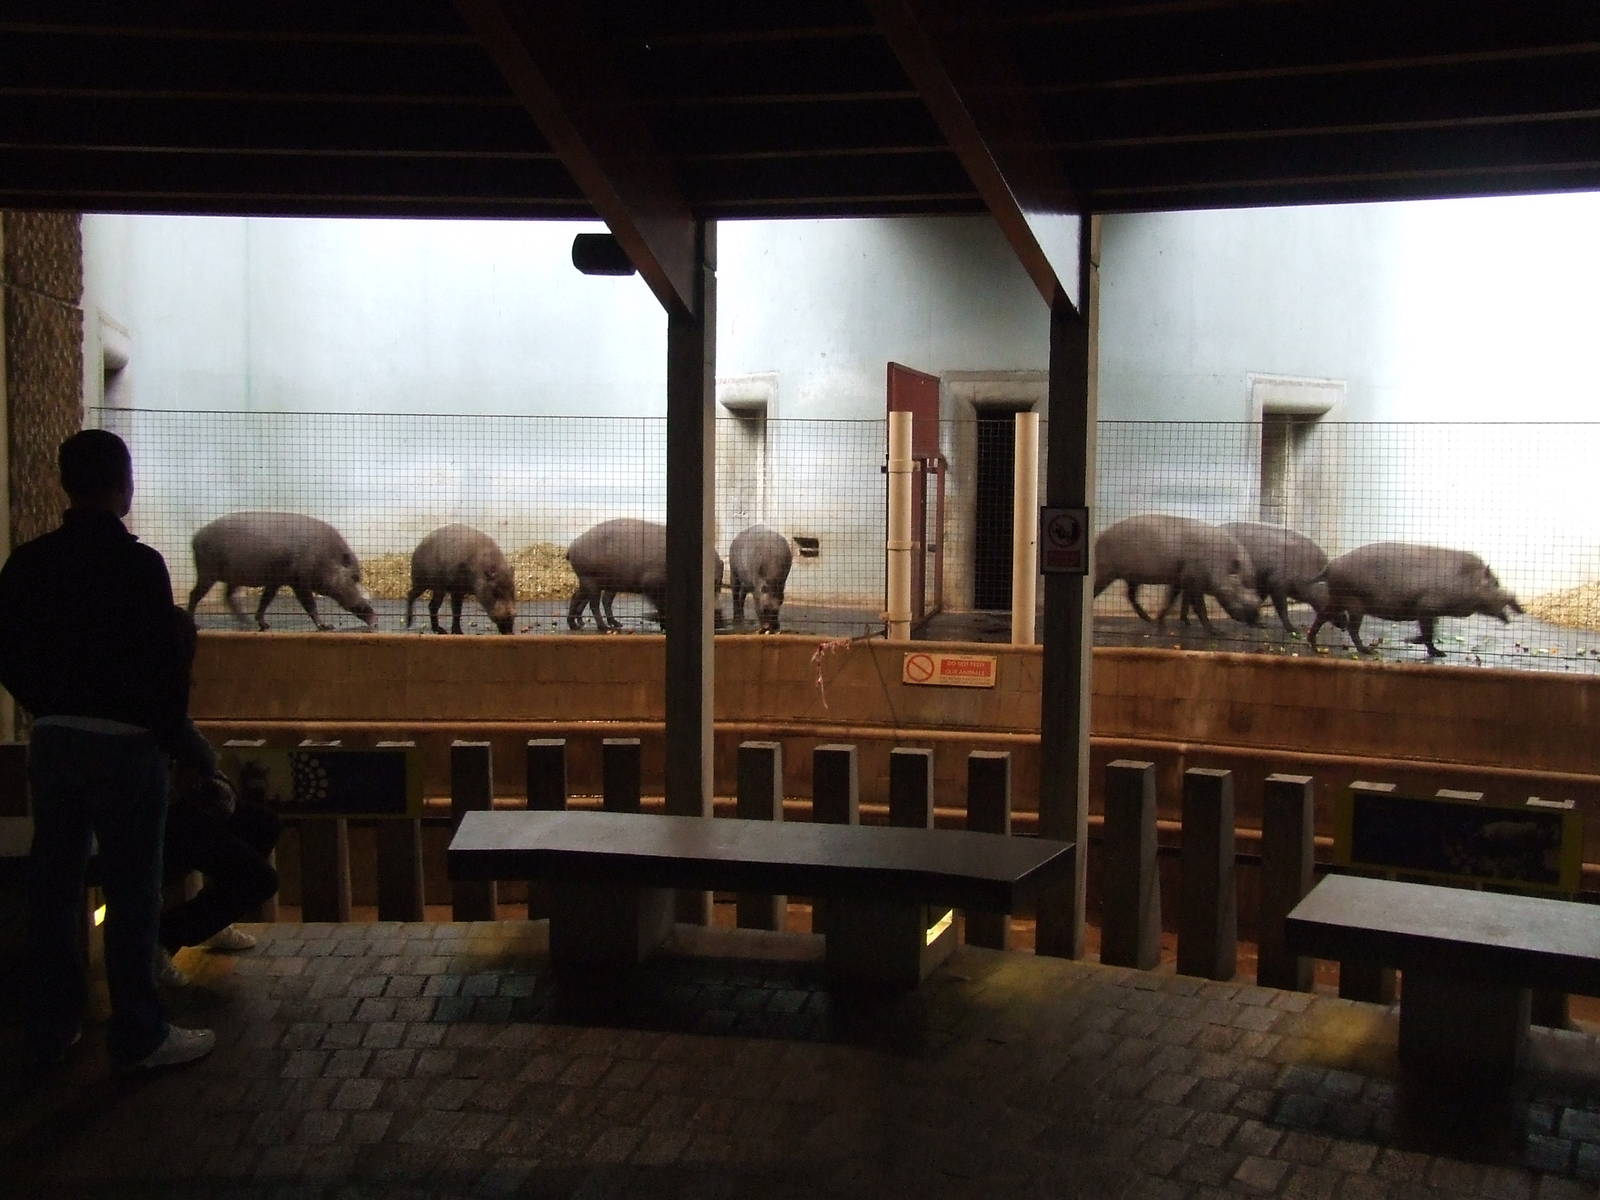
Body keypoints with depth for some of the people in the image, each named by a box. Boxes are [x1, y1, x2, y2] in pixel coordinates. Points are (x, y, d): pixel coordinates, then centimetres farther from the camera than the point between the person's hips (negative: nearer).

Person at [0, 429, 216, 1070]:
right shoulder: (138, 565, -15)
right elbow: (165, 665, -15)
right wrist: (180, 741, -2)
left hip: (52, 742, 6)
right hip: (124, 745, -6)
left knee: (52, 885, 14)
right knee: (132, 893, 2)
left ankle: (52, 1025, 25)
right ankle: (139, 1035, 10)